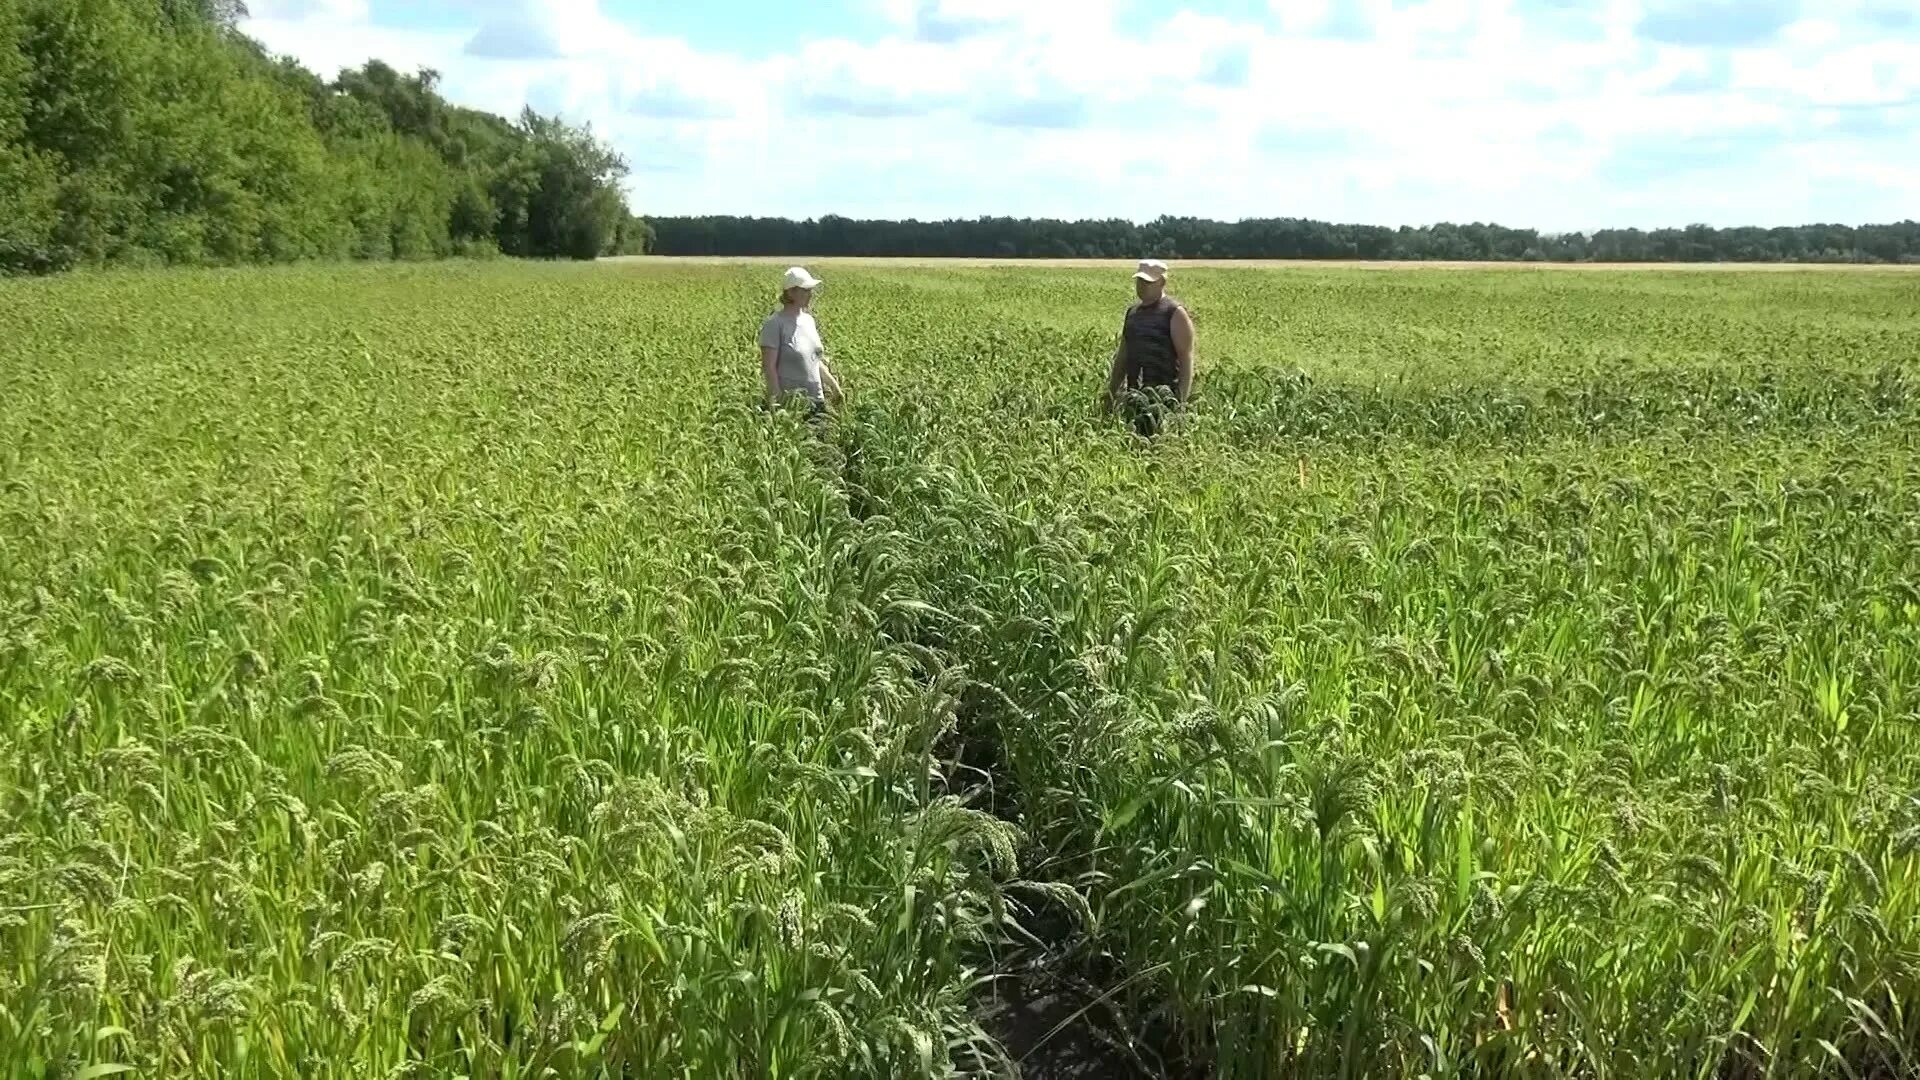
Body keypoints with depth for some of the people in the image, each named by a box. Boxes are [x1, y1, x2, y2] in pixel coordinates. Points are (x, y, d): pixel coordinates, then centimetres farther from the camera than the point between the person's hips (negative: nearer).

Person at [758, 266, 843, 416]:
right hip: (790, 403, -7)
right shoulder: (774, 324, -11)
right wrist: (775, 403, -19)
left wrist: (833, 384, 16)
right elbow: (769, 367, -14)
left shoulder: (808, 320, 10)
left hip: (816, 400, 7)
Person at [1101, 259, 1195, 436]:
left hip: (1165, 394, -6)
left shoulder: (1174, 312, -2)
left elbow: (1186, 358, -7)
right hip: (1135, 395, 6)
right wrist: (1110, 396, 18)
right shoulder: (1132, 313, 18)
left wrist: (1182, 401, -15)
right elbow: (1122, 357, 23)